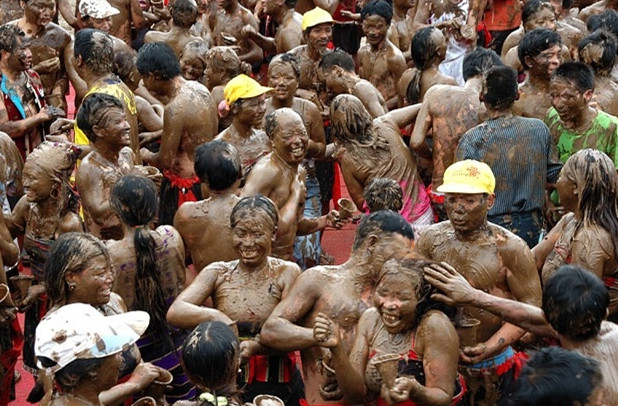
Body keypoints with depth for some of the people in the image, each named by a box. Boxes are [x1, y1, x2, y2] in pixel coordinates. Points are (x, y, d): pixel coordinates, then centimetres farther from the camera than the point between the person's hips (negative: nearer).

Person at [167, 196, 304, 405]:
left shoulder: (287, 273, -4)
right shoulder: (217, 273, 1)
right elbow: (174, 313, -13)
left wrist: (255, 347, -32)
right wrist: (213, 316, -32)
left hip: (276, 386, -1)